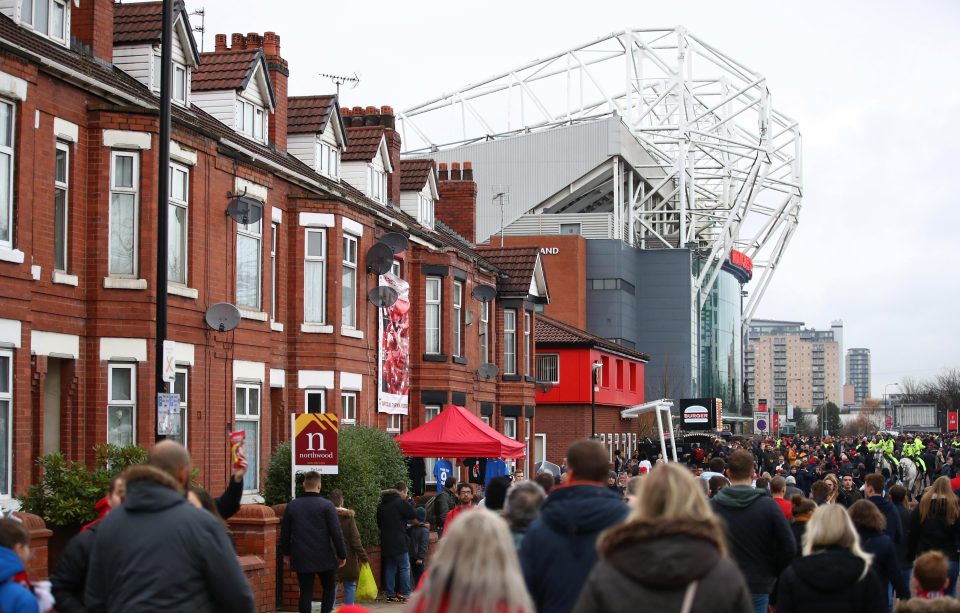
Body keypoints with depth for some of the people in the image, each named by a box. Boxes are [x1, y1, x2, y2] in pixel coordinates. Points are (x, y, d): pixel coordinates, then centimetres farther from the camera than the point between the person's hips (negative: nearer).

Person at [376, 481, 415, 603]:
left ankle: (390, 594, 10)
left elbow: (379, 523, 18)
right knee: (404, 567, 1)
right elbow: (413, 515, -7)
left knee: (390, 568, 10)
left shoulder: (382, 505, 13)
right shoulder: (401, 502, -11)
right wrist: (409, 502, 5)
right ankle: (405, 594, -2)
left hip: (385, 542, 7)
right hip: (399, 541, -7)